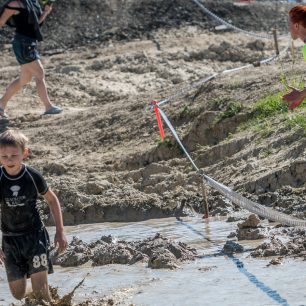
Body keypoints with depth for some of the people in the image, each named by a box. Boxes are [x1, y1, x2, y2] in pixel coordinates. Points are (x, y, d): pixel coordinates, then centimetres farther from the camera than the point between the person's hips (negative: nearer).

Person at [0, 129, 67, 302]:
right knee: (18, 293, 6)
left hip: (35, 236, -2)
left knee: (40, 289, -12)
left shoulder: (33, 176, -12)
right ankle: (40, 295, 38)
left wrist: (60, 231, 3)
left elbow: (52, 200, 5)